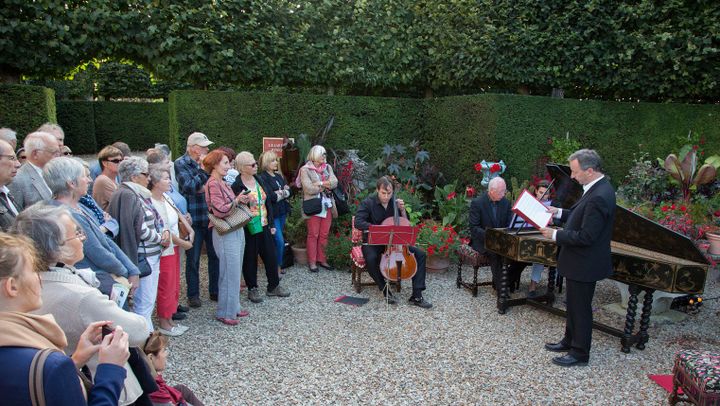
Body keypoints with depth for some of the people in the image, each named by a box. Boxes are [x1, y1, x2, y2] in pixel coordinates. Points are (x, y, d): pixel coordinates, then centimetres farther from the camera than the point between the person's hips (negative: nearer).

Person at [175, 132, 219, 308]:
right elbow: (189, 187, -17)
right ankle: (193, 295, 21)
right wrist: (204, 170, -13)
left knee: (215, 255, 11)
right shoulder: (181, 163, -6)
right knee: (193, 259, 7)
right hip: (193, 219, -5)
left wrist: (205, 188, -10)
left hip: (211, 217, 5)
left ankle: (215, 290, 26)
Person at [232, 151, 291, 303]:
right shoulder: (237, 186, -13)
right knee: (250, 259, 6)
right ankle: (252, 289, 22)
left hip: (264, 226, 6)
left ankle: (273, 286, 25)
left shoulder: (259, 180, 7)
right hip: (249, 229, -6)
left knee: (270, 255, 10)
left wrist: (271, 224, 12)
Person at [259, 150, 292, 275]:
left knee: (277, 241, 12)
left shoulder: (279, 176, 13)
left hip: (282, 212, 7)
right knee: (279, 241, -9)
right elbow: (271, 196, -20)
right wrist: (283, 193, -5)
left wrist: (280, 193, -9)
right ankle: (277, 266, 6)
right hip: (272, 213, -7)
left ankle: (277, 265, 22)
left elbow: (290, 192, 9)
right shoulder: (263, 178, -10)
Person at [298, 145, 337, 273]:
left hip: (327, 206, 5)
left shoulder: (328, 167, 12)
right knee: (313, 235, 2)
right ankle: (312, 262, 9)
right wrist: (326, 185, -7)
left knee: (324, 235, 8)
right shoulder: (305, 169, -4)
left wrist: (320, 183, -15)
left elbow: (334, 182, -2)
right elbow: (309, 188, -16)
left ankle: (321, 259, 18)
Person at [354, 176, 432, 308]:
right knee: (371, 258, -38)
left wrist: (402, 209, -7)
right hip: (373, 242, -4)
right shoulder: (368, 203, -10)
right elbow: (358, 222, -21)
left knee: (420, 254, -12)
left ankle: (416, 296, -12)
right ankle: (385, 290, -13)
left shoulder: (394, 202, 4)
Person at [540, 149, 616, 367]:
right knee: (574, 305, 23)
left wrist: (555, 235, -20)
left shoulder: (599, 197, -29)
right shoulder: (598, 188, 3)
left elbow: (585, 237, -28)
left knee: (581, 308, 6)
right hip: (580, 260, 10)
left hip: (584, 264, -10)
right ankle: (570, 341, 40)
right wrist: (559, 212, 5)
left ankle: (579, 353, 23)